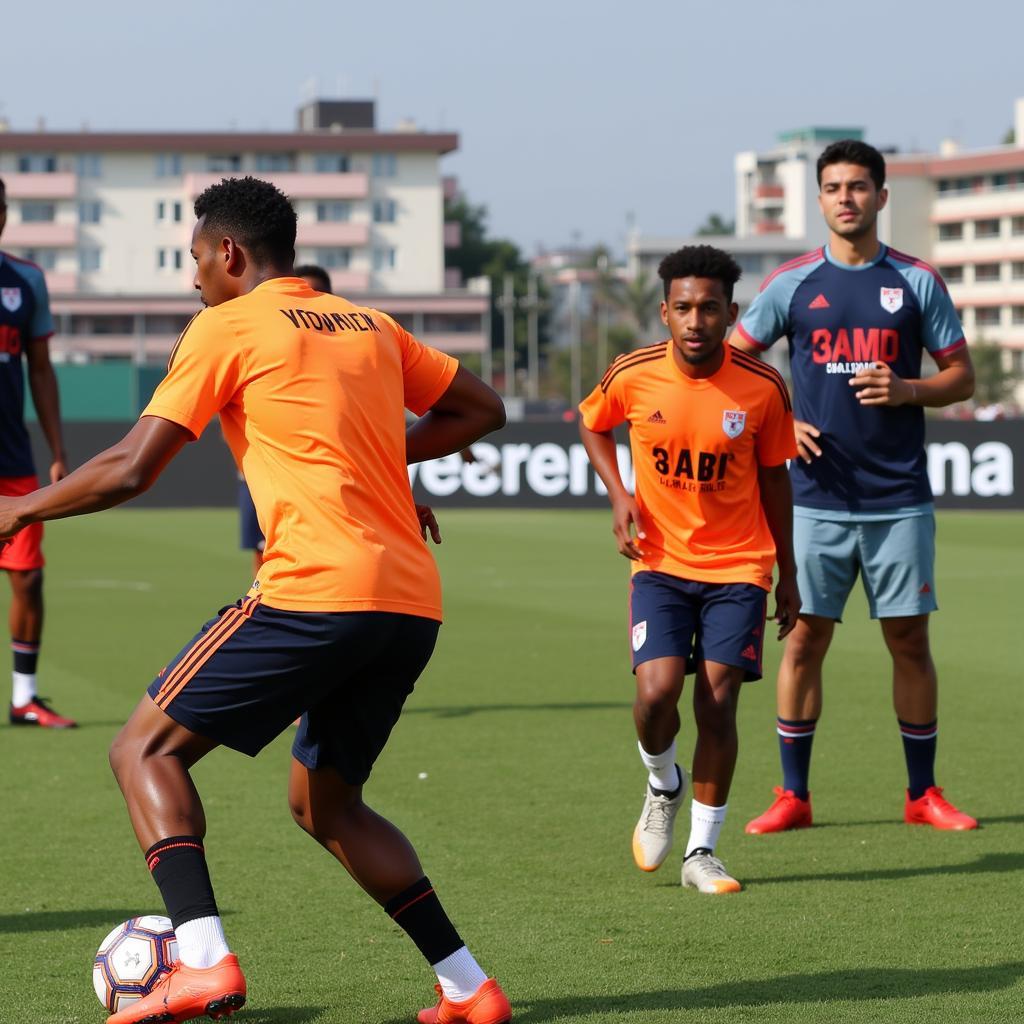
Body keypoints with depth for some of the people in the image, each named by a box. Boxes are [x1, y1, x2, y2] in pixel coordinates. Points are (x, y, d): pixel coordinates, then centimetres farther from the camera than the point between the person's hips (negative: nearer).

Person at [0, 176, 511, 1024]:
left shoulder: (227, 327, 2)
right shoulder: (369, 325, 21)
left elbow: (131, 470, -3)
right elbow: (482, 409, 27)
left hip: (315, 589, -7)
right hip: (413, 605, 7)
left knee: (147, 749, 2)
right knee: (323, 801, 22)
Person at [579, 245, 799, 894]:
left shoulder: (763, 387, -9)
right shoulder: (632, 376, -9)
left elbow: (773, 477, 5)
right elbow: (593, 426, 13)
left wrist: (788, 575, 9)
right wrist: (619, 495, -3)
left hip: (739, 566, 0)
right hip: (661, 562, 0)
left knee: (718, 702, -6)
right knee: (657, 691, -17)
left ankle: (702, 852, 8)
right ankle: (663, 787, 17)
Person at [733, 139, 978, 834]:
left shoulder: (917, 282, 4)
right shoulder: (793, 283, 4)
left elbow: (962, 377, 7)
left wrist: (905, 390, -12)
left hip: (900, 500, 0)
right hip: (819, 497, 0)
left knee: (909, 639, 3)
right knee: (805, 637, 0)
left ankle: (924, 793, 13)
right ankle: (793, 796, 9)